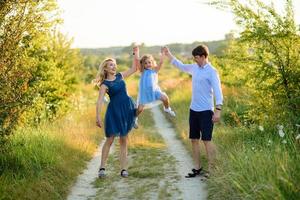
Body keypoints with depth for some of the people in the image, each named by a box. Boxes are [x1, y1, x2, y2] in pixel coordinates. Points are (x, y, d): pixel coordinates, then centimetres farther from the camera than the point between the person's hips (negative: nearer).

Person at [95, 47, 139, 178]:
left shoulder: (120, 76, 10)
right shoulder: (104, 84, -6)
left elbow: (134, 69, 20)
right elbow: (99, 101, -16)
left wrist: (135, 54, 13)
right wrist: (98, 116, -27)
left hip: (127, 109, 5)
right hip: (114, 111, -4)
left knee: (123, 140, 5)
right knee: (110, 140, -1)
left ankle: (123, 169, 7)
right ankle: (102, 168, 7)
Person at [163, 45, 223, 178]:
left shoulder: (211, 71, -12)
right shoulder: (194, 68, 9)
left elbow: (217, 91, -18)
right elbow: (180, 65, 28)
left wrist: (218, 110, -26)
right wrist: (169, 55, 29)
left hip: (206, 111, -7)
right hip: (193, 110, 7)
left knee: (206, 140, -5)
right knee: (194, 139, 10)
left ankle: (211, 170, 2)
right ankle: (197, 168, 20)